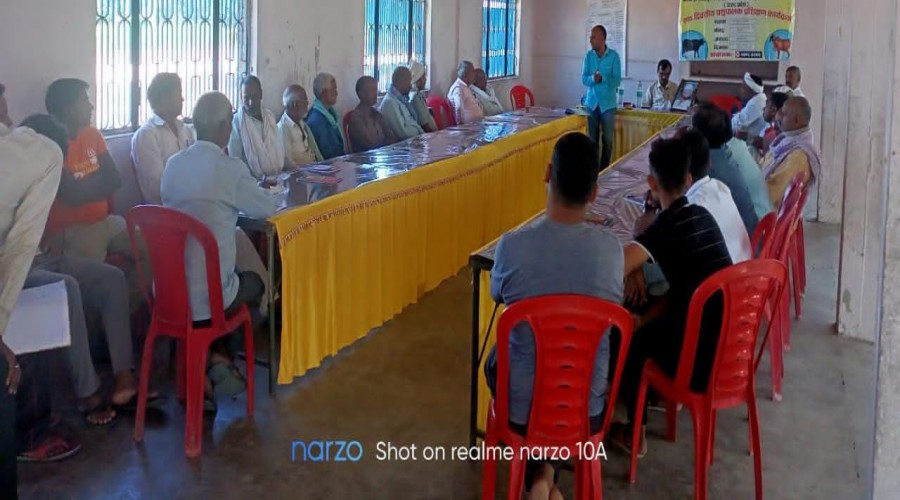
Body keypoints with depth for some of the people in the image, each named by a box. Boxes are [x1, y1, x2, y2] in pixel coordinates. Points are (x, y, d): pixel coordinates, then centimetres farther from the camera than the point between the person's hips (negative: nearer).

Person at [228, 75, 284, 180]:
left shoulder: (270, 117, 12)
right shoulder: (236, 123, -7)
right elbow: (235, 162, -7)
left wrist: (282, 174, 5)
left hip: (277, 178, 5)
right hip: (253, 181, -5)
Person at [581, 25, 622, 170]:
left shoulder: (614, 56, -6)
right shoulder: (589, 55, 2)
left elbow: (617, 81, -10)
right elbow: (584, 79, -1)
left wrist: (602, 78, -27)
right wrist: (593, 78, -22)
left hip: (608, 103, -2)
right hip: (591, 103, 2)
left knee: (608, 140, 3)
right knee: (592, 139, 5)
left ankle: (604, 169, 12)